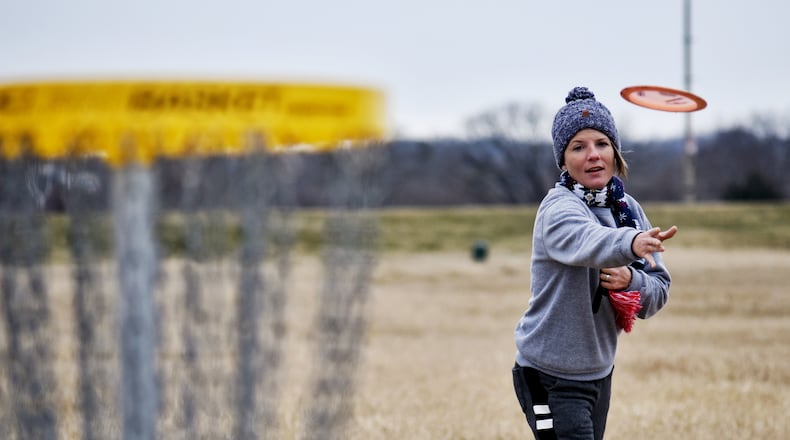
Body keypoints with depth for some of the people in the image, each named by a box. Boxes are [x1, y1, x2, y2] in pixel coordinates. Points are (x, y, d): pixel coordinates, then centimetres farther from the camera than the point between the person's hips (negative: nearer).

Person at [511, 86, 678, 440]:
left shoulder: (629, 209, 3)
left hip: (599, 371, 8)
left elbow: (659, 291, 5)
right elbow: (586, 240, -42)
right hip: (551, 377, -8)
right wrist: (630, 242, -62)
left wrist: (631, 281, -17)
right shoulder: (559, 207, -18)